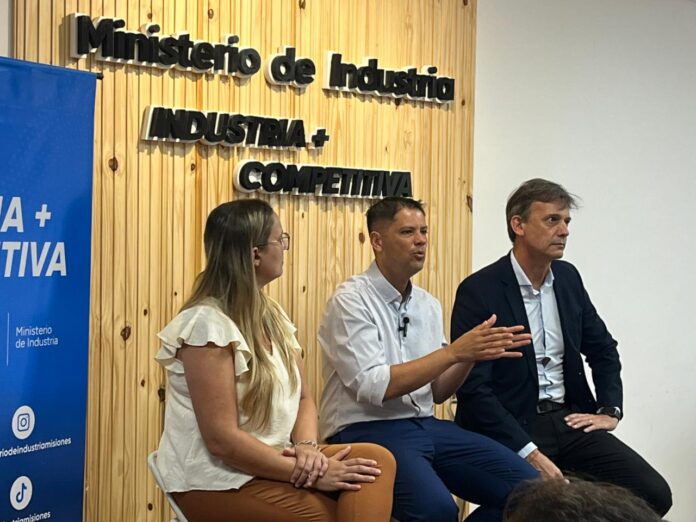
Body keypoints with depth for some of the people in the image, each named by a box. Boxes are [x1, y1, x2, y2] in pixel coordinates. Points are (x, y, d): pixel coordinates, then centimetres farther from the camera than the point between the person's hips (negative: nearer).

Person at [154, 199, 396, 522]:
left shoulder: (272, 316, 10)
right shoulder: (207, 325, -17)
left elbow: (302, 398, 10)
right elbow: (222, 439, -22)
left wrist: (307, 447, -13)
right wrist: (308, 472, -22)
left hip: (268, 462, 8)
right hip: (218, 480, -8)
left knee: (376, 460, -15)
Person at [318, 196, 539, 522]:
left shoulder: (428, 305, 12)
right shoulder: (351, 301, -9)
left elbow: (436, 392, 14)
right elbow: (374, 387, -19)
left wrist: (472, 354, -5)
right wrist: (454, 351, -19)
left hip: (426, 426, 7)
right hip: (367, 433, -7)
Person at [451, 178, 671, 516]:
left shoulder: (567, 277, 8)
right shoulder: (478, 290, -12)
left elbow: (603, 350, 22)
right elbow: (473, 388, -16)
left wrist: (609, 411, 7)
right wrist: (528, 452, -21)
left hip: (569, 419, 6)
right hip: (510, 429, -6)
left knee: (654, 493, -9)